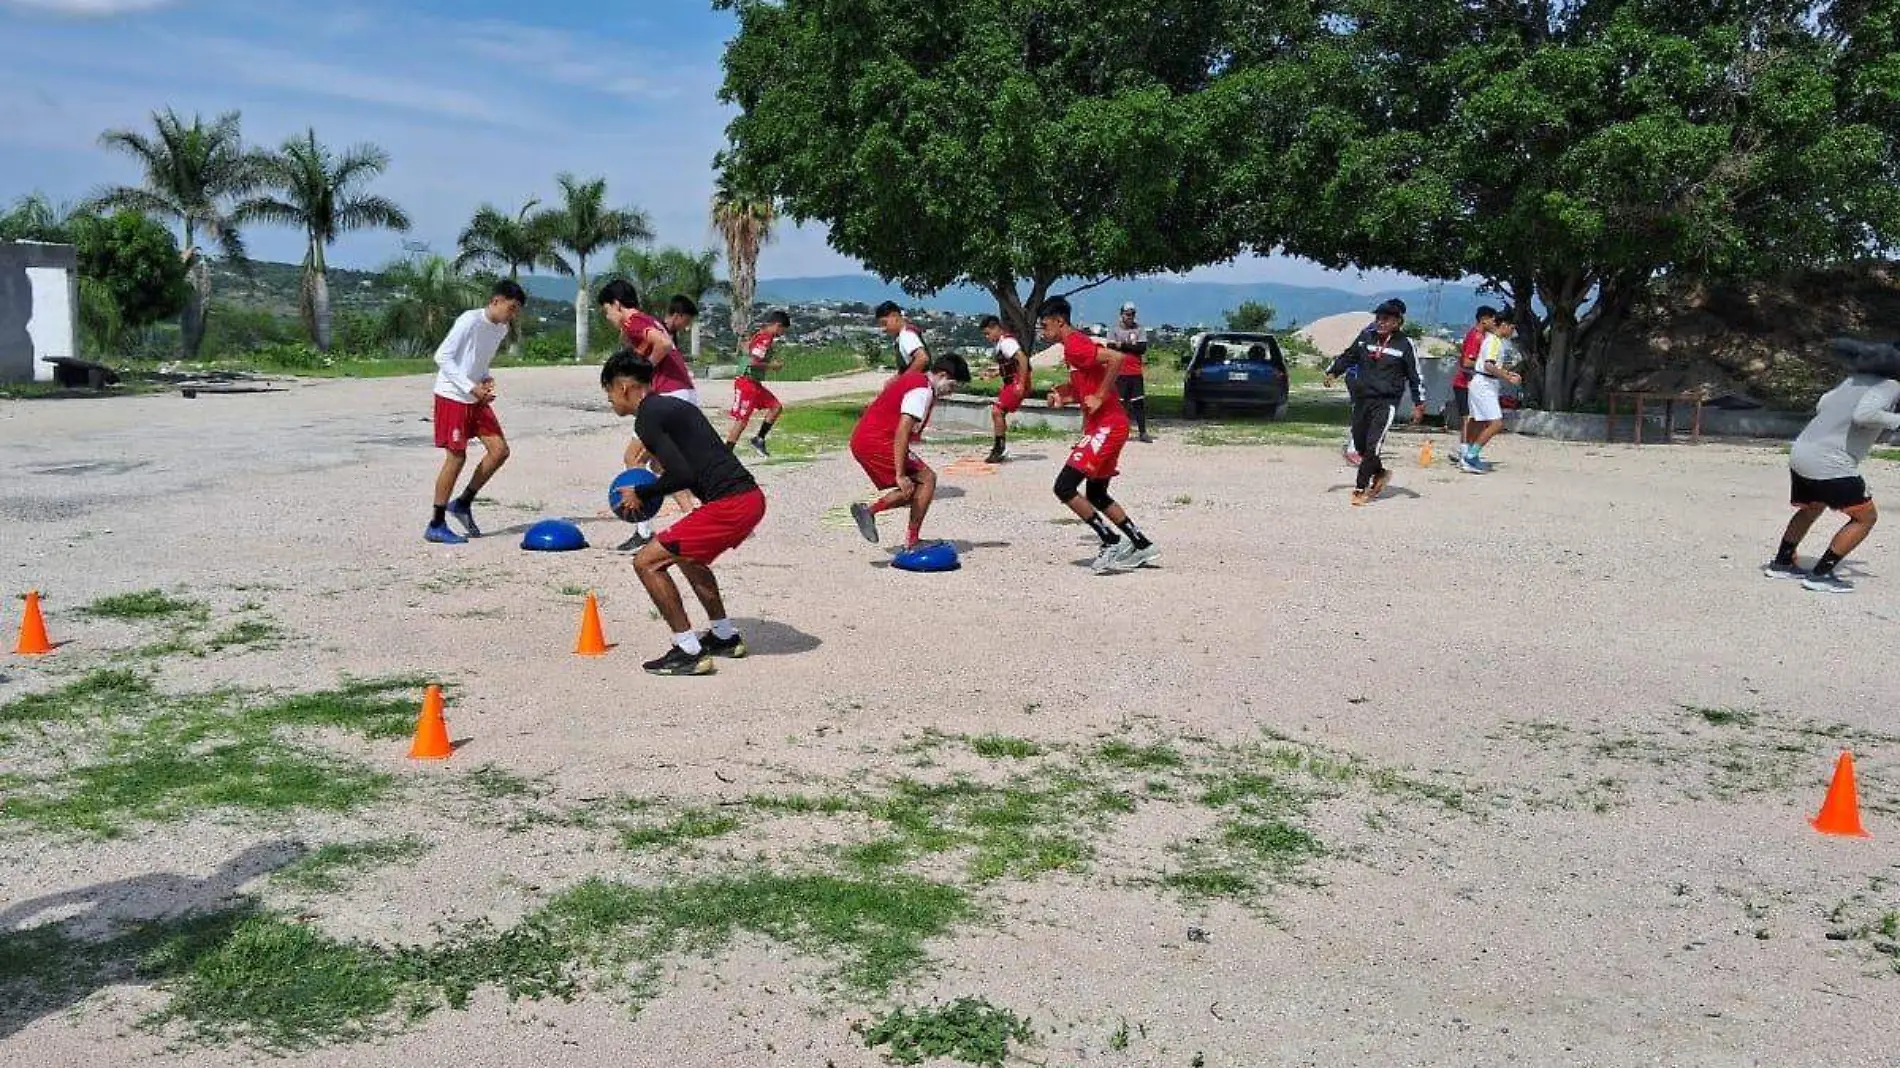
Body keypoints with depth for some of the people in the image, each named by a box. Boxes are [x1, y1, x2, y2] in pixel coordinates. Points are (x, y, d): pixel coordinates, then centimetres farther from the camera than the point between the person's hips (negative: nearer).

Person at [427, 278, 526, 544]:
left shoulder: (502, 329, 8)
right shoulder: (470, 321, -17)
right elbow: (442, 357, -18)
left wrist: (486, 380, -1)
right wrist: (471, 387, -23)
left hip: (476, 398, 8)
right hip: (452, 396, -8)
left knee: (499, 450, 0)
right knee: (457, 456, -9)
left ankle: (462, 503, 16)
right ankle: (436, 525, 0)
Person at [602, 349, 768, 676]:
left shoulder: (647, 418, -7)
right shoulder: (675, 406, 22)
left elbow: (683, 475, -16)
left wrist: (641, 495, 0)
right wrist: (649, 492, 24)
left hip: (729, 506, -10)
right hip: (751, 496, 10)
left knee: (646, 562, -3)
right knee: (687, 556, 32)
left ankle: (689, 651, -2)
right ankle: (725, 636, 36)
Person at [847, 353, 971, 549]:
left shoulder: (913, 378, 17)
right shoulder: (922, 391, -14)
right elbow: (902, 432, -23)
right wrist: (900, 475, -24)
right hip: (877, 442, -10)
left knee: (913, 489, 13)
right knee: (927, 479, -7)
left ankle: (869, 510, -1)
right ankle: (912, 544, -7)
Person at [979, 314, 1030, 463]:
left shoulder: (1007, 341, -16)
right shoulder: (999, 343, 15)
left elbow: (1022, 359, -25)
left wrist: (1021, 384, -27)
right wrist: (993, 374, 12)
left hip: (1017, 383, -11)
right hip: (1010, 383, 11)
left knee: (997, 411, -14)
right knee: (998, 412, 15)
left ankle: (1000, 448, -8)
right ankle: (1000, 448, 24)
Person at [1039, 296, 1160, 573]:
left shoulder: (1075, 345, -13)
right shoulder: (1074, 346, 18)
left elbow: (1116, 359, -28)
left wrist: (1099, 397, -22)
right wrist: (1064, 395, 12)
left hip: (1106, 428, -11)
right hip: (1105, 427, 11)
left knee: (1064, 488, -12)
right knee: (1096, 495, 18)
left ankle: (1112, 542, -7)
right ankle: (1142, 545, 20)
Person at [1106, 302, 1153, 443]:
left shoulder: (1140, 329, 7)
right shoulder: (1114, 329, 3)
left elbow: (1143, 348, -6)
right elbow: (1111, 349, -9)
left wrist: (1123, 345, -11)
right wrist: (1132, 346, -14)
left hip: (1136, 372, 2)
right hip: (1119, 372, -2)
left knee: (1139, 403, 2)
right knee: (1118, 402, 0)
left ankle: (1142, 432, 4)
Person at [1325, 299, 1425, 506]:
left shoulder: (1404, 345, -3)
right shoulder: (1366, 337, 5)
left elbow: (1415, 376, 2)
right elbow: (1348, 357, 19)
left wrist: (1419, 404, 0)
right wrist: (1333, 372, 4)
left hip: (1386, 401, -5)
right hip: (1362, 398, 5)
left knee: (1372, 444, -13)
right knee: (1360, 444, 11)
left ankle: (1361, 487, -4)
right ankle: (1380, 473, 35)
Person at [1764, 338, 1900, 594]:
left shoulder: (1855, 379, 13)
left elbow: (1821, 405, 20)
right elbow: (1863, 414, -26)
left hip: (1800, 453, 9)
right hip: (1829, 464, -9)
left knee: (1811, 509, 31)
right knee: (1866, 517, 4)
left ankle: (1782, 563, 37)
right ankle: (1821, 575, 1)